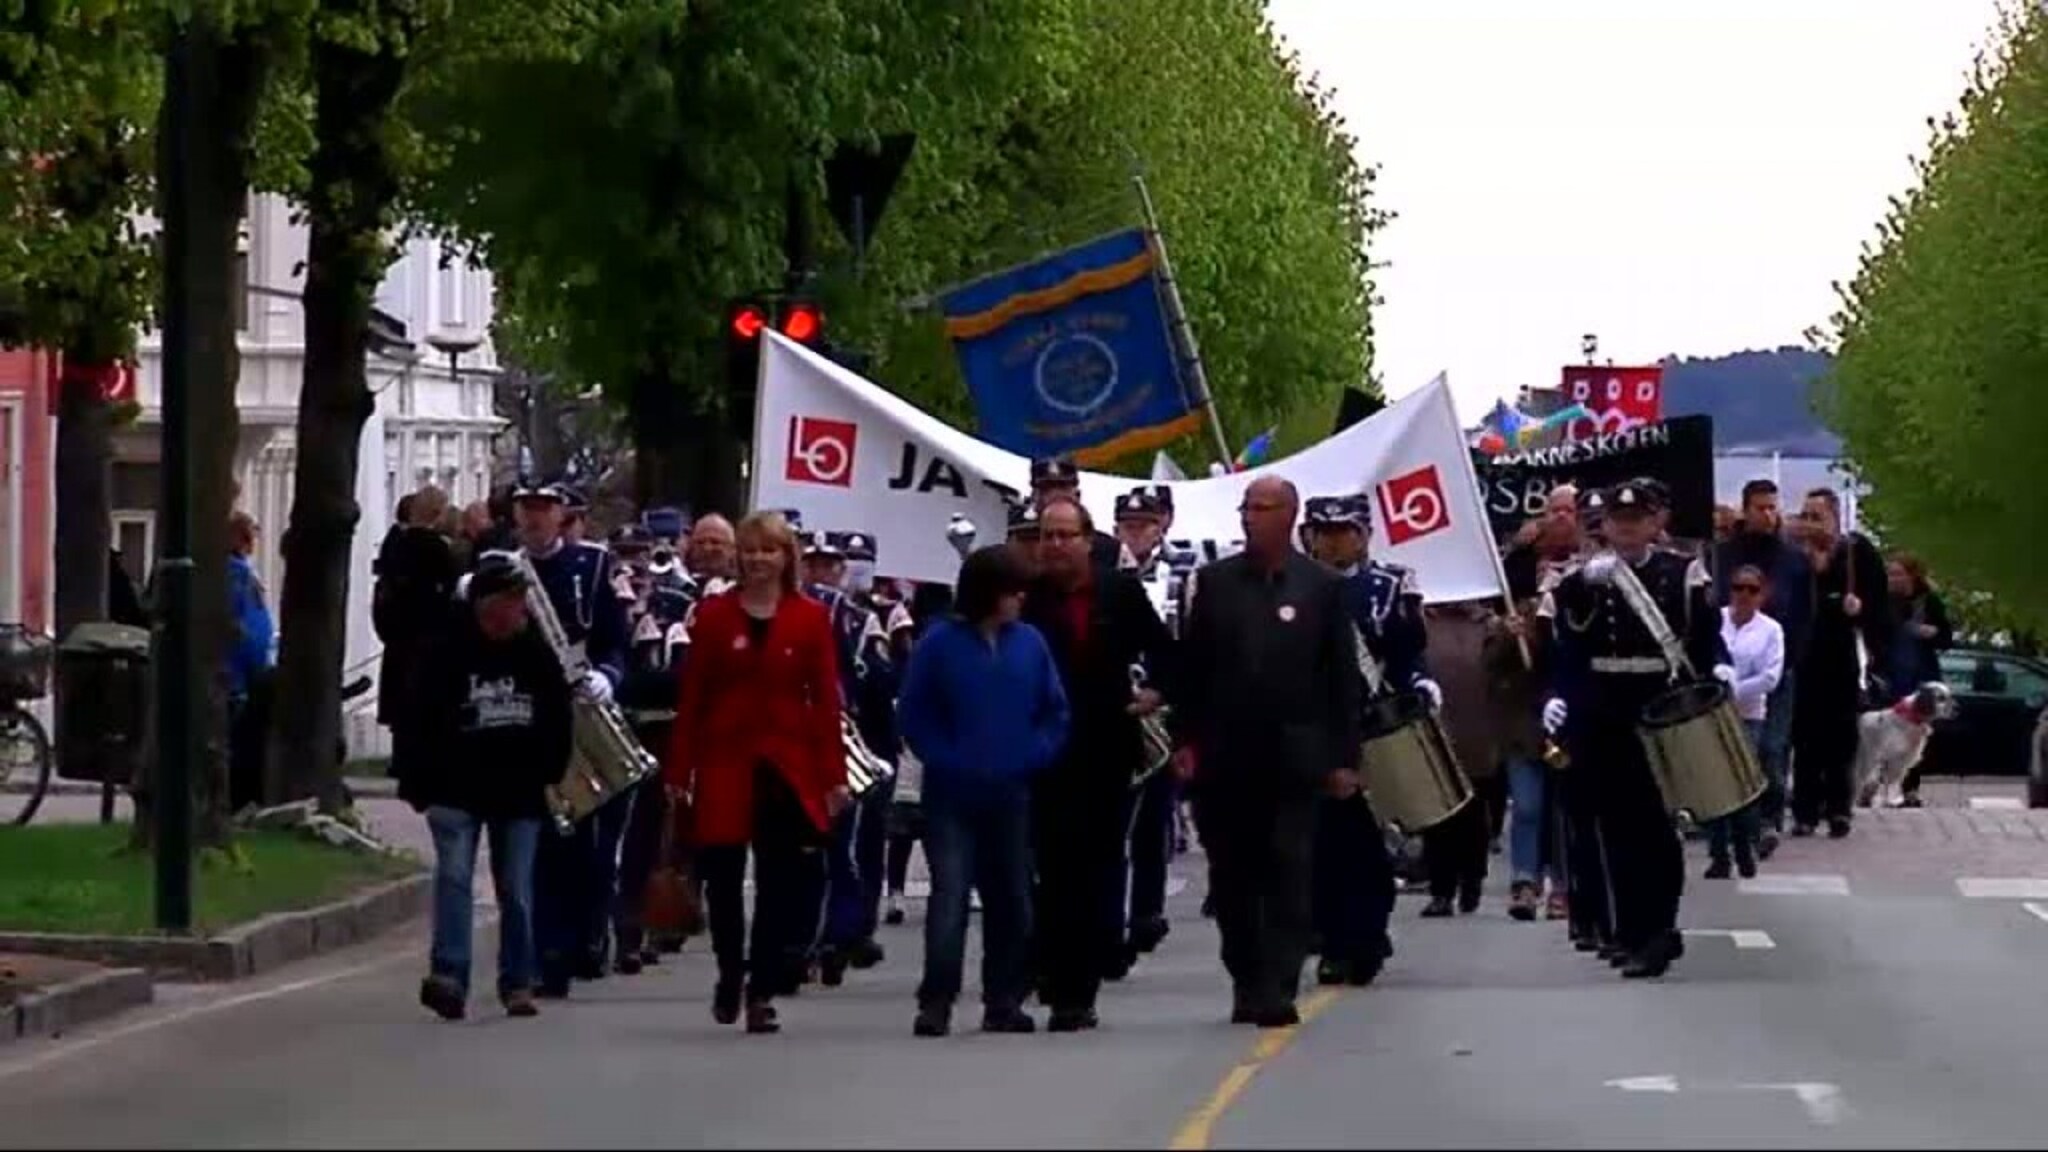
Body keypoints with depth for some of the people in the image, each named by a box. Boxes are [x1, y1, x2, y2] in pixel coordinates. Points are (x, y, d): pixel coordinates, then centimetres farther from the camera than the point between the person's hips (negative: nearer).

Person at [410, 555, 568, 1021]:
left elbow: (558, 720, 12)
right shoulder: (448, 651, -6)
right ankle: (448, 974, -24)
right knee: (454, 873, -17)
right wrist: (423, 785, -4)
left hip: (520, 793, 3)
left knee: (517, 888, 6)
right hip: (457, 789, -3)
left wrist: (550, 776, 8)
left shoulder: (538, 654, 3)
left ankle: (518, 983, 15)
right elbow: (423, 720, -4)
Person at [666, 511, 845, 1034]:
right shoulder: (713, 614, 3)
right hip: (724, 764, 1)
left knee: (783, 882, -3)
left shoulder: (811, 618, 2)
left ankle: (761, 991, 4)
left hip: (787, 767, -1)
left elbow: (825, 699, 1)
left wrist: (833, 775, -4)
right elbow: (691, 697, 3)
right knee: (722, 876, 7)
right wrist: (679, 771, -1)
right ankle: (730, 973, 28)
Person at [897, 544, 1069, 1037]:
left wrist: (1032, 758, -4)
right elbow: (913, 715, -3)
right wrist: (947, 761, -9)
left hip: (1010, 794, 4)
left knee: (1010, 899, 9)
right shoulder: (939, 644, -6)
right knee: (949, 894, -9)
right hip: (951, 795, -4)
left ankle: (1004, 1001, 18)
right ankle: (936, 1002, -8)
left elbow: (1055, 713, 7)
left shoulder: (1030, 643, 2)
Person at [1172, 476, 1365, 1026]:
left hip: (1293, 758, -2)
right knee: (1231, 878, 6)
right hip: (1223, 758, 2)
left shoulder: (1323, 587, 2)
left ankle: (1277, 990, -5)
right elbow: (1190, 666, 8)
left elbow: (1343, 677, 2)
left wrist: (1344, 757, -3)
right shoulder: (1214, 582, 7)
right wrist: (1185, 740, 1)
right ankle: (1246, 985, 17)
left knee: (1287, 875, -5)